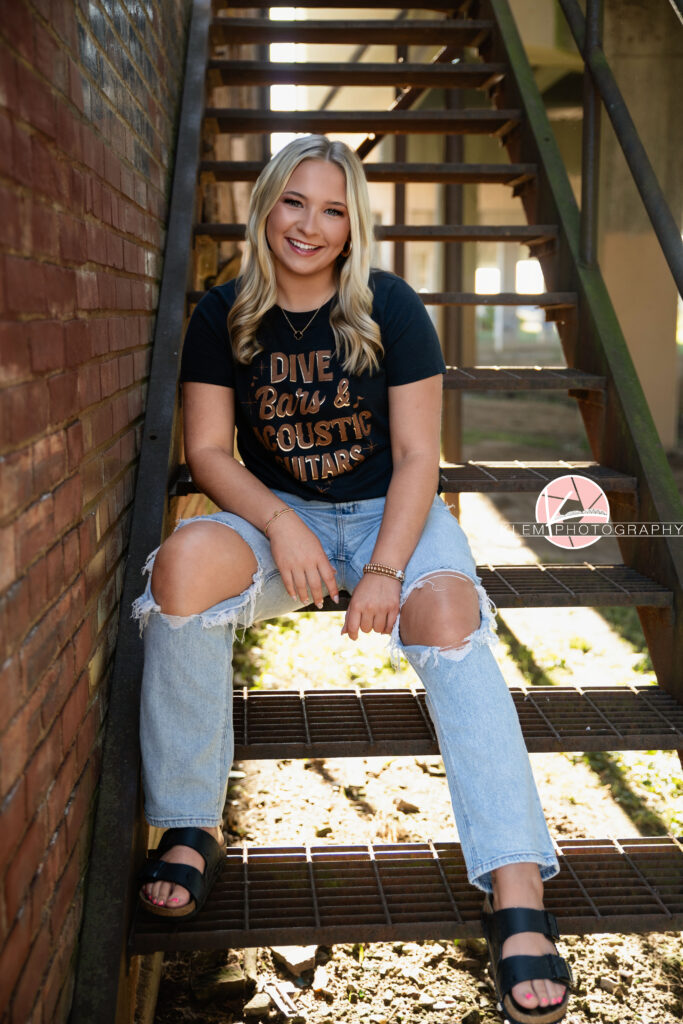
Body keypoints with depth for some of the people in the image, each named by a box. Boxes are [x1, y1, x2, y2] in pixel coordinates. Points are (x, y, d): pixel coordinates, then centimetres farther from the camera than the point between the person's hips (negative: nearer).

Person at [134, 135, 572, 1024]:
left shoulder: (391, 309, -6)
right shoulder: (224, 316, -1)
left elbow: (416, 457, -8)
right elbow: (208, 450, -2)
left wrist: (386, 568, -23)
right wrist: (280, 525, -20)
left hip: (390, 513, -1)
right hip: (277, 512, 2)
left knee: (447, 612, -34)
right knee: (184, 562, -31)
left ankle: (519, 897, -37)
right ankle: (191, 826, -17)